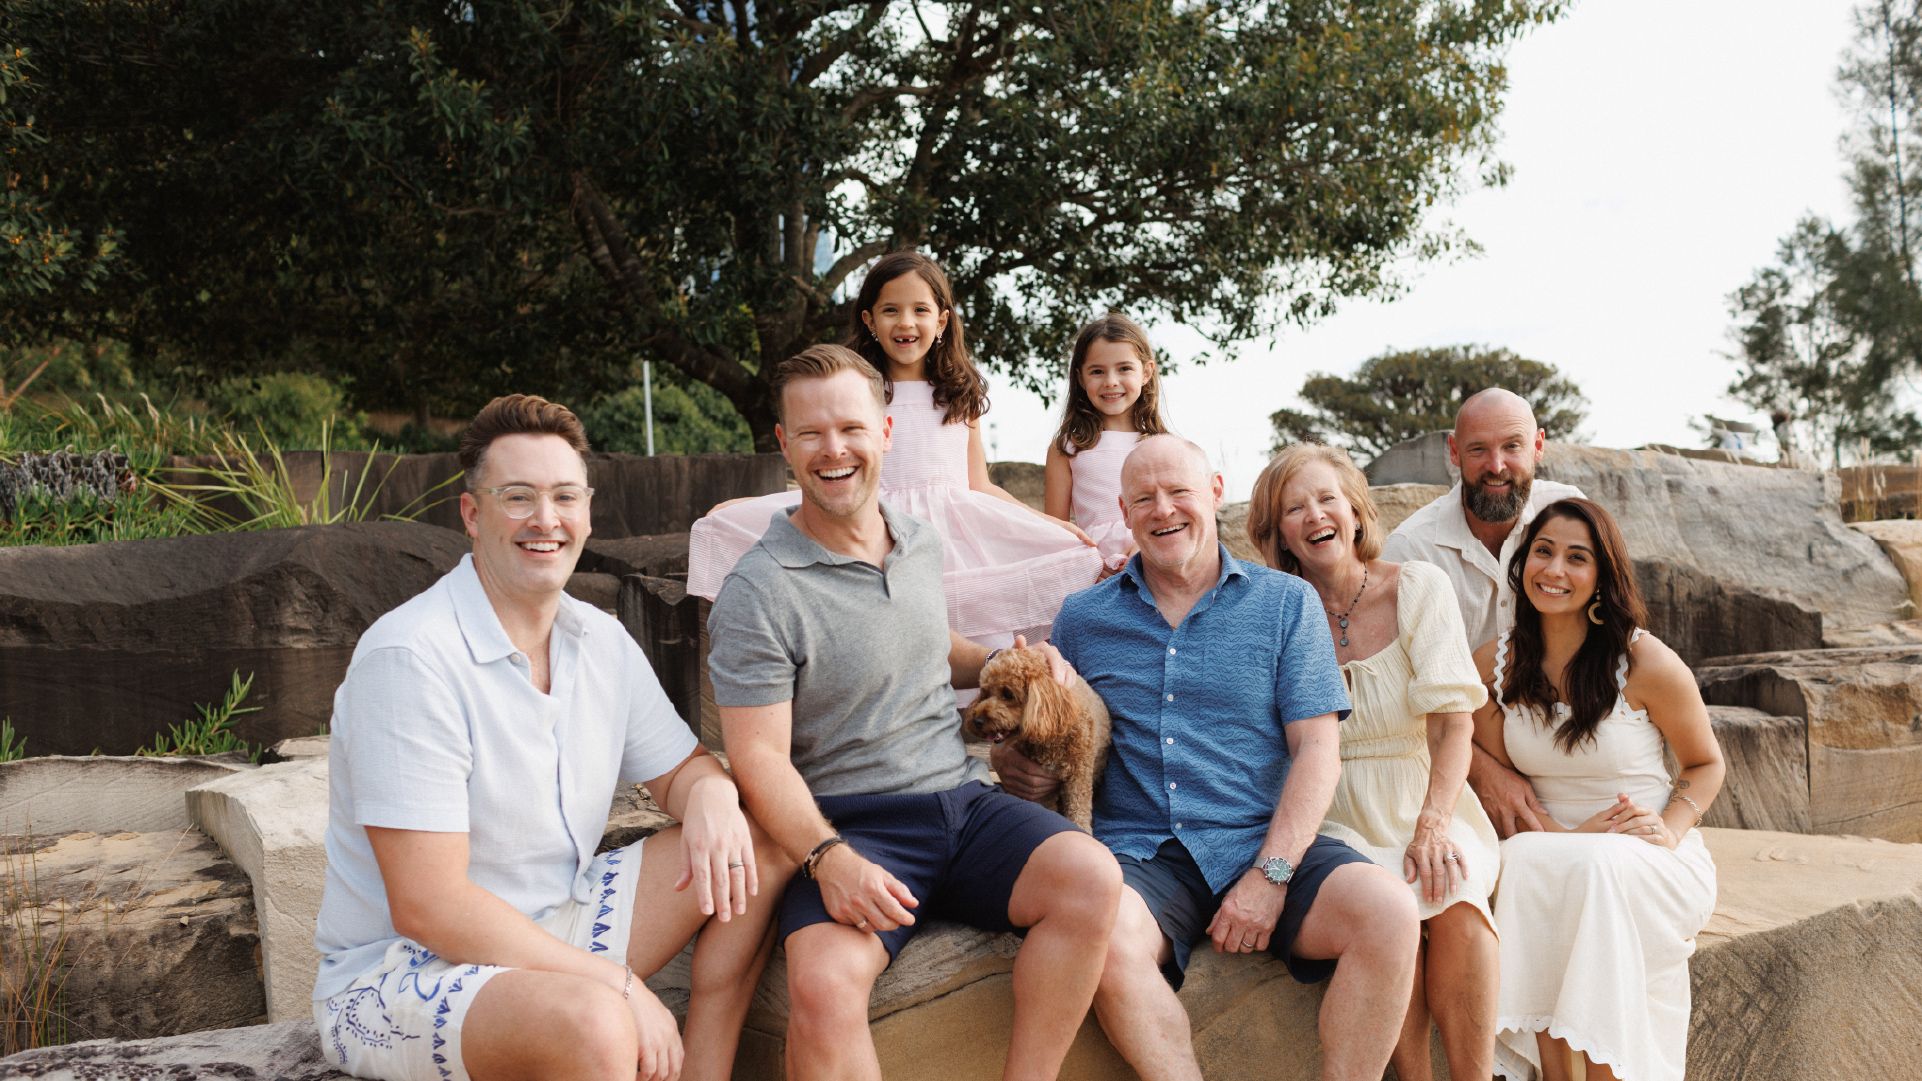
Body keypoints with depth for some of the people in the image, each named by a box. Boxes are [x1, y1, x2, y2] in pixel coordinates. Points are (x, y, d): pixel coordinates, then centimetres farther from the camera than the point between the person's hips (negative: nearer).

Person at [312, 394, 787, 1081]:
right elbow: (427, 907, -24)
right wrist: (618, 984, -23)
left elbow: (679, 768, 15)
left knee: (761, 848, -3)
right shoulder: (411, 657, -21)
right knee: (592, 1022, -37)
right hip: (396, 974, -8)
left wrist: (713, 796, -12)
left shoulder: (600, 640, 3)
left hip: (549, 932, 8)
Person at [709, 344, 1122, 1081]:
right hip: (851, 828, -5)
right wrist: (829, 857, -28)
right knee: (824, 985, -35)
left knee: (1092, 877, -24)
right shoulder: (757, 596, -8)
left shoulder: (922, 545, 13)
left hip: (962, 800, 6)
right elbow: (760, 760, -12)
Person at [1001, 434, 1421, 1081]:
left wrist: (1271, 874, -11)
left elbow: (1317, 749, 2)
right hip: (1140, 854, 0)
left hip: (1263, 843, 1)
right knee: (1105, 935, -35)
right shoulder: (1082, 617, 15)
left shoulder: (1286, 603, 11)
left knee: (1389, 912, -27)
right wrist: (1014, 762, -8)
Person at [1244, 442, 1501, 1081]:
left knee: (1454, 898, -31)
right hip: (1333, 821, 0)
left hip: (1425, 805, 1)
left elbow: (1453, 719, -6)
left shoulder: (1418, 588, 2)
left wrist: (1433, 826, -20)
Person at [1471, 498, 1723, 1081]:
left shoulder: (1648, 664, -7)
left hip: (1650, 862, -2)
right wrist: (1562, 833, -13)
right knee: (1523, 861, -32)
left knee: (1595, 870, -35)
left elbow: (1705, 763, 6)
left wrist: (1670, 828, -13)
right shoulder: (1494, 663, 1)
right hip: (1550, 850, 2)